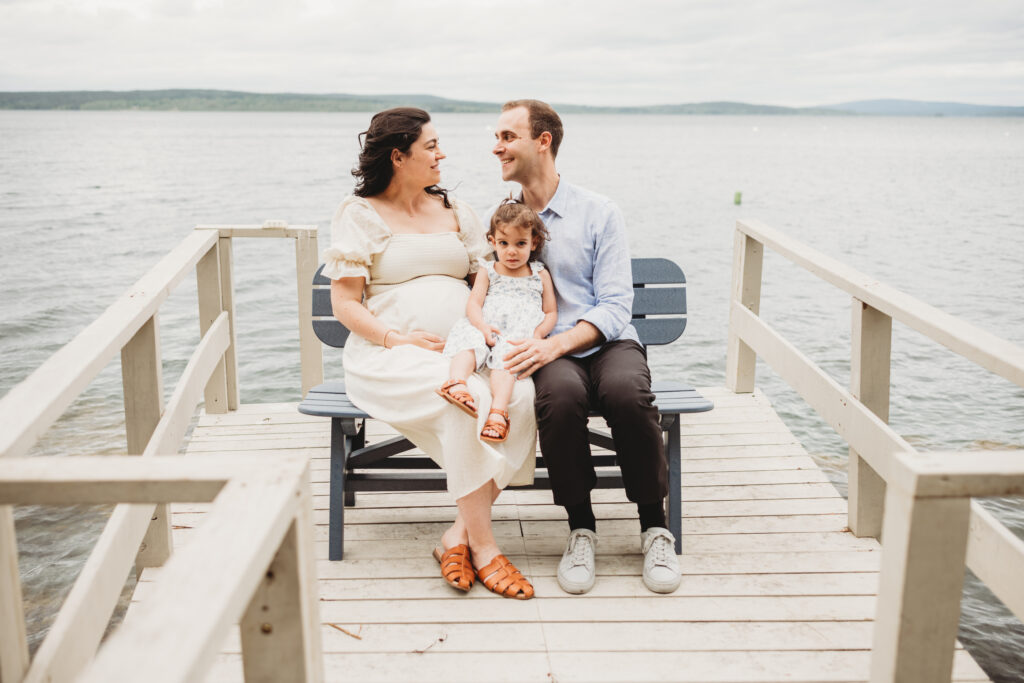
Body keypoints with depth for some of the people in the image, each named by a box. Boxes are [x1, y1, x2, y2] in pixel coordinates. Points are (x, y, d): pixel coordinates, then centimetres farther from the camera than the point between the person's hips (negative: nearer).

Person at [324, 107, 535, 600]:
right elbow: (344, 304, 0)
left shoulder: (454, 211, 22)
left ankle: (460, 534, -24)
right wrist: (396, 338, -17)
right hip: (392, 356, -4)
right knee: (467, 396, -36)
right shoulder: (359, 214, 7)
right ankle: (483, 546, -27)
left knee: (523, 394, -29)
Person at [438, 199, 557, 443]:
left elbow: (550, 312, 16)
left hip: (520, 337, -1)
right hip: (486, 330, 2)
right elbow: (474, 304, 7)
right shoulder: (487, 272, 20)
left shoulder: (540, 275, 20)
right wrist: (482, 326, -14)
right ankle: (456, 383, -56)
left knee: (506, 355, -34)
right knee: (468, 339, -33)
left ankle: (497, 411, -51)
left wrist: (538, 333, -6)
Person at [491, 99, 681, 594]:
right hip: (545, 352, 1)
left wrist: (554, 344, -22)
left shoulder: (598, 214, 3)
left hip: (606, 343, -1)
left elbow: (615, 307, -5)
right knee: (560, 395, -35)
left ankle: (654, 526, -13)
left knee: (627, 392, -35)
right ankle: (580, 527, -15)